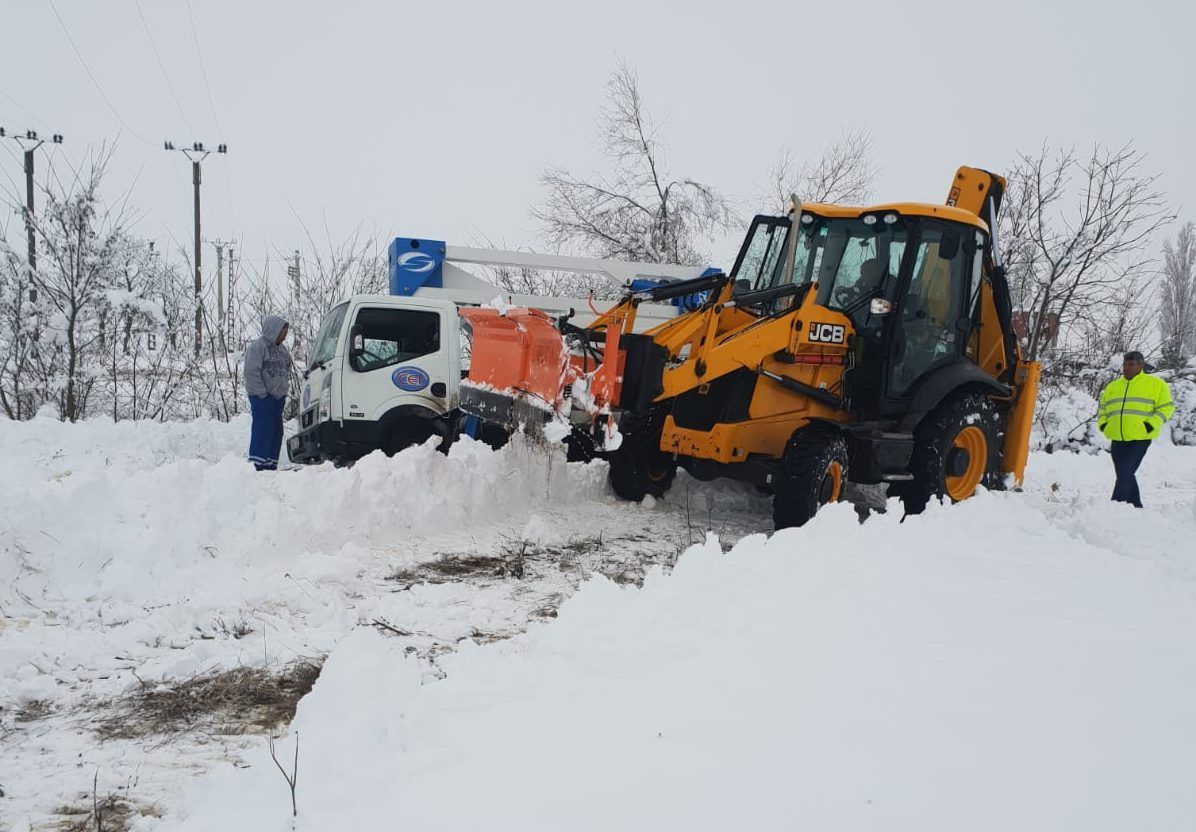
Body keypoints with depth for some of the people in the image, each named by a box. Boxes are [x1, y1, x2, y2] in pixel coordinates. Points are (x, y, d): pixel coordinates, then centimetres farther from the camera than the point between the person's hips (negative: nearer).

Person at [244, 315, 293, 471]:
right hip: (262, 398, -9)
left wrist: (283, 390, 14)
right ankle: (256, 465, -11)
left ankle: (270, 466, 15)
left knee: (276, 433, 9)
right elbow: (251, 373, -17)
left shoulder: (281, 348, 16)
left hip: (278, 397, 9)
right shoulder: (256, 347, -10)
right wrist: (262, 393, -17)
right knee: (262, 431, -12)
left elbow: (286, 371, 25)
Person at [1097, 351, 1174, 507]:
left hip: (1140, 439, -6)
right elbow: (1102, 408, 26)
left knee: (1125, 473, -15)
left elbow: (1166, 407, 0)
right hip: (1117, 439, 6)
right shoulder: (1112, 386, 17)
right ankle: (1136, 507, 23)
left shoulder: (1155, 384, 2)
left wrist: (1151, 425, -12)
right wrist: (1102, 424, 8)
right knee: (1125, 475, 11)